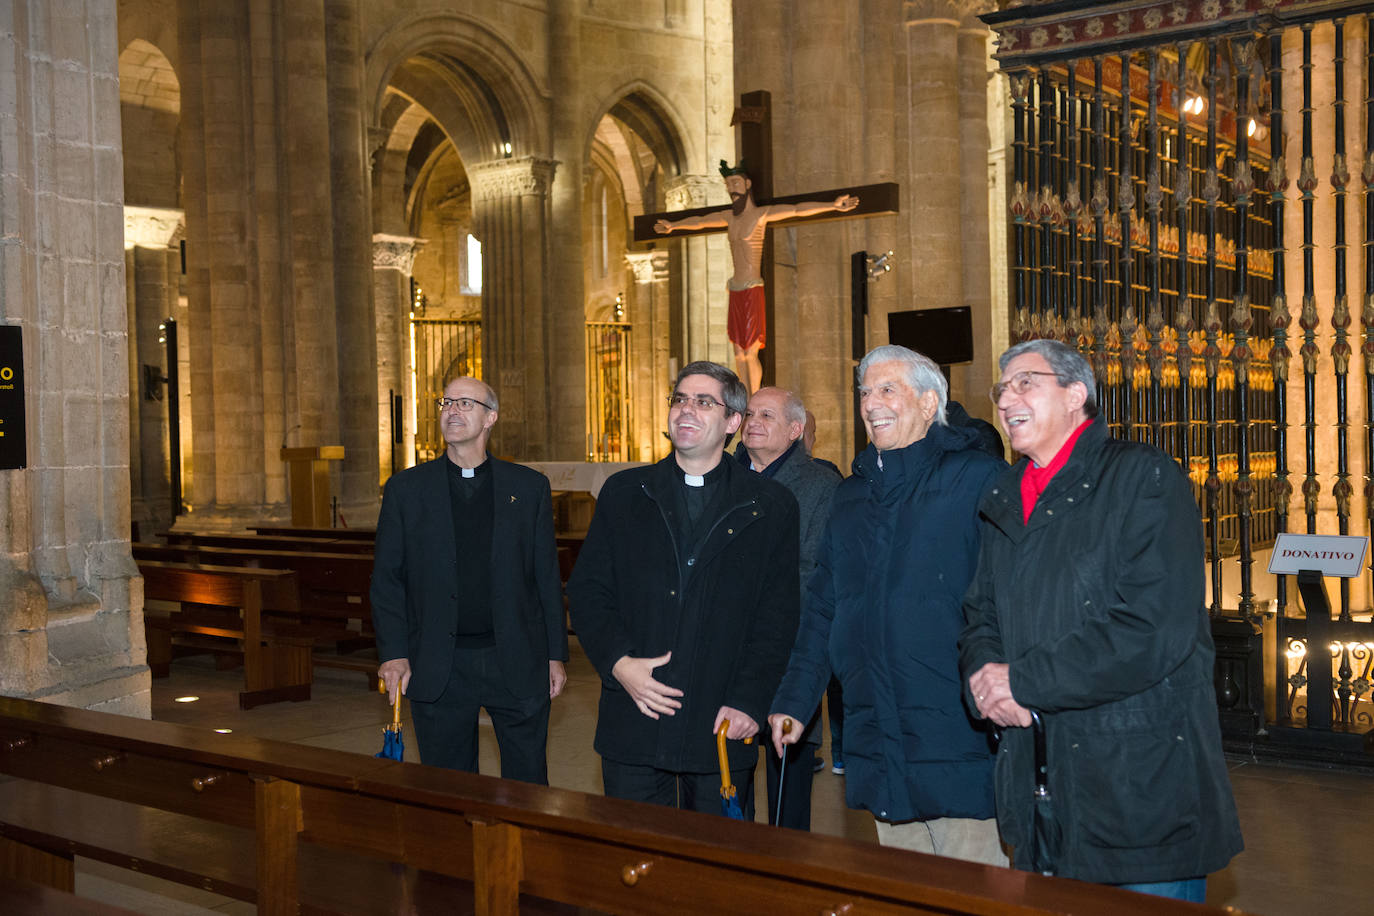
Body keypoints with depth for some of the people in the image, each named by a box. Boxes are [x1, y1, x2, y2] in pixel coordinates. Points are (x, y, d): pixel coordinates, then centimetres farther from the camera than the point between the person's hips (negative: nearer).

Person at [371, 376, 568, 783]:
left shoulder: (529, 487, 5)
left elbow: (547, 576, 6)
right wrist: (393, 653, -5)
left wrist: (555, 654, 3)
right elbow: (386, 579, 5)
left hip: (516, 663, 0)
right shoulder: (405, 489, 4)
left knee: (528, 787, 8)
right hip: (438, 669, 0)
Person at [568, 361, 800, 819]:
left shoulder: (770, 506, 4)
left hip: (721, 729, -1)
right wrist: (618, 662, -10)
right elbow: (586, 590, 6)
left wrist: (747, 702, -9)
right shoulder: (623, 493, 9)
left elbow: (778, 616, 0)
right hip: (632, 724, 1)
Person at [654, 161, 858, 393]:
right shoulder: (730, 216, 14)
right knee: (739, 354, 7)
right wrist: (673, 225, 47)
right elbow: (699, 221, 32)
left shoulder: (762, 213, -6)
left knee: (750, 353, -8)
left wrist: (833, 205, -31)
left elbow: (800, 209, -18)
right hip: (736, 292, 7)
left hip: (752, 291, -7)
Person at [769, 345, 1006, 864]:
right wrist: (794, 701, 13)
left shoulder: (977, 478, -4)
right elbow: (822, 609, 18)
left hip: (956, 741, -6)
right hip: (877, 746, 6)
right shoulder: (852, 496, 15)